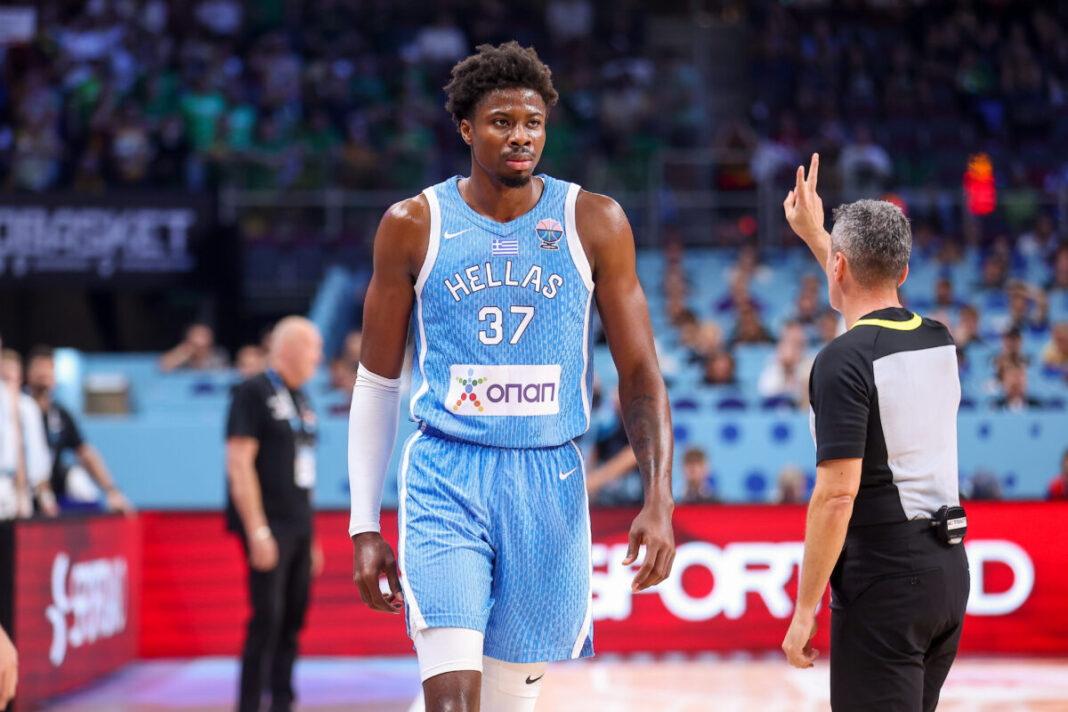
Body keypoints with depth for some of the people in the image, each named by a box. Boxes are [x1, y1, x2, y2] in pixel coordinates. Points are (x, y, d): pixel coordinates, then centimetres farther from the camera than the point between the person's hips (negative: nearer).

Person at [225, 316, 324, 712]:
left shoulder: (301, 400, 17)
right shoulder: (254, 393, -8)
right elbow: (239, 464, -14)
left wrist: (310, 538, 18)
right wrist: (258, 532, -20)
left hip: (299, 529, 8)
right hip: (270, 527, -8)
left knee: (292, 621, 7)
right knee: (267, 619, -10)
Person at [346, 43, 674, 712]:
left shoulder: (595, 223, 2)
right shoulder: (414, 225, 2)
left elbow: (640, 373, 4)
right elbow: (377, 382, 9)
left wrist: (659, 500, -9)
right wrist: (364, 523, 5)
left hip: (549, 485, 1)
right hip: (444, 480, -1)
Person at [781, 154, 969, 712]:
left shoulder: (843, 361, -14)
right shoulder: (939, 341, 9)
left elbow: (837, 495, -19)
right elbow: (877, 298, 35)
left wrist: (804, 611, -14)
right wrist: (813, 234, 44)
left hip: (883, 575, -8)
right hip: (949, 567, 8)